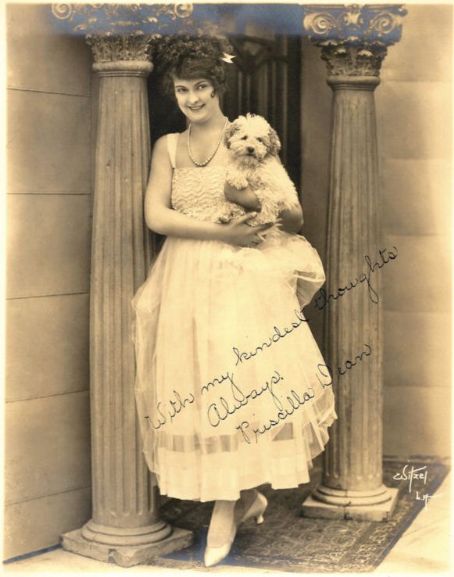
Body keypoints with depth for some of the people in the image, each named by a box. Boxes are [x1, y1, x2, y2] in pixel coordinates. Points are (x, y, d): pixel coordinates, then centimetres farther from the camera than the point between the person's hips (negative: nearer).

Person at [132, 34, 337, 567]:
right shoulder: (168, 147, 12)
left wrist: (278, 214, -19)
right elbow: (156, 216, -2)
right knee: (192, 387, 0)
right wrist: (221, 232, -13)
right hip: (184, 281, 3)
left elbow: (296, 218, 4)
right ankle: (247, 497, 16)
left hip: (242, 280, -3)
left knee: (238, 382, -10)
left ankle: (227, 508, 3)